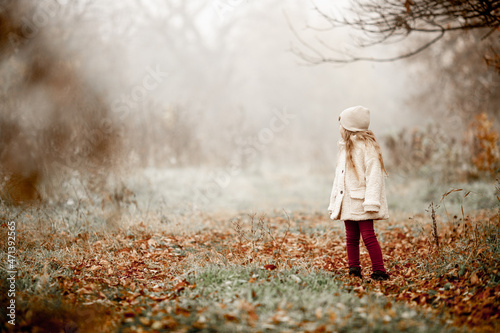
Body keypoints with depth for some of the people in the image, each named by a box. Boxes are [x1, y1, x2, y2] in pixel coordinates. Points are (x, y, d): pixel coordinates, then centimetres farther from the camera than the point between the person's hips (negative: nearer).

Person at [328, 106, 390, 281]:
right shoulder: (345, 147, 20)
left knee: (368, 236, -11)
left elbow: (373, 174, -15)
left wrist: (371, 202, -24)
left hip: (361, 201, -8)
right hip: (348, 202, 8)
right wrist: (333, 203, 16)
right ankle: (354, 271, 14)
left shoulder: (366, 145, -7)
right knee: (351, 238, 8)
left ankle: (379, 271, -7)